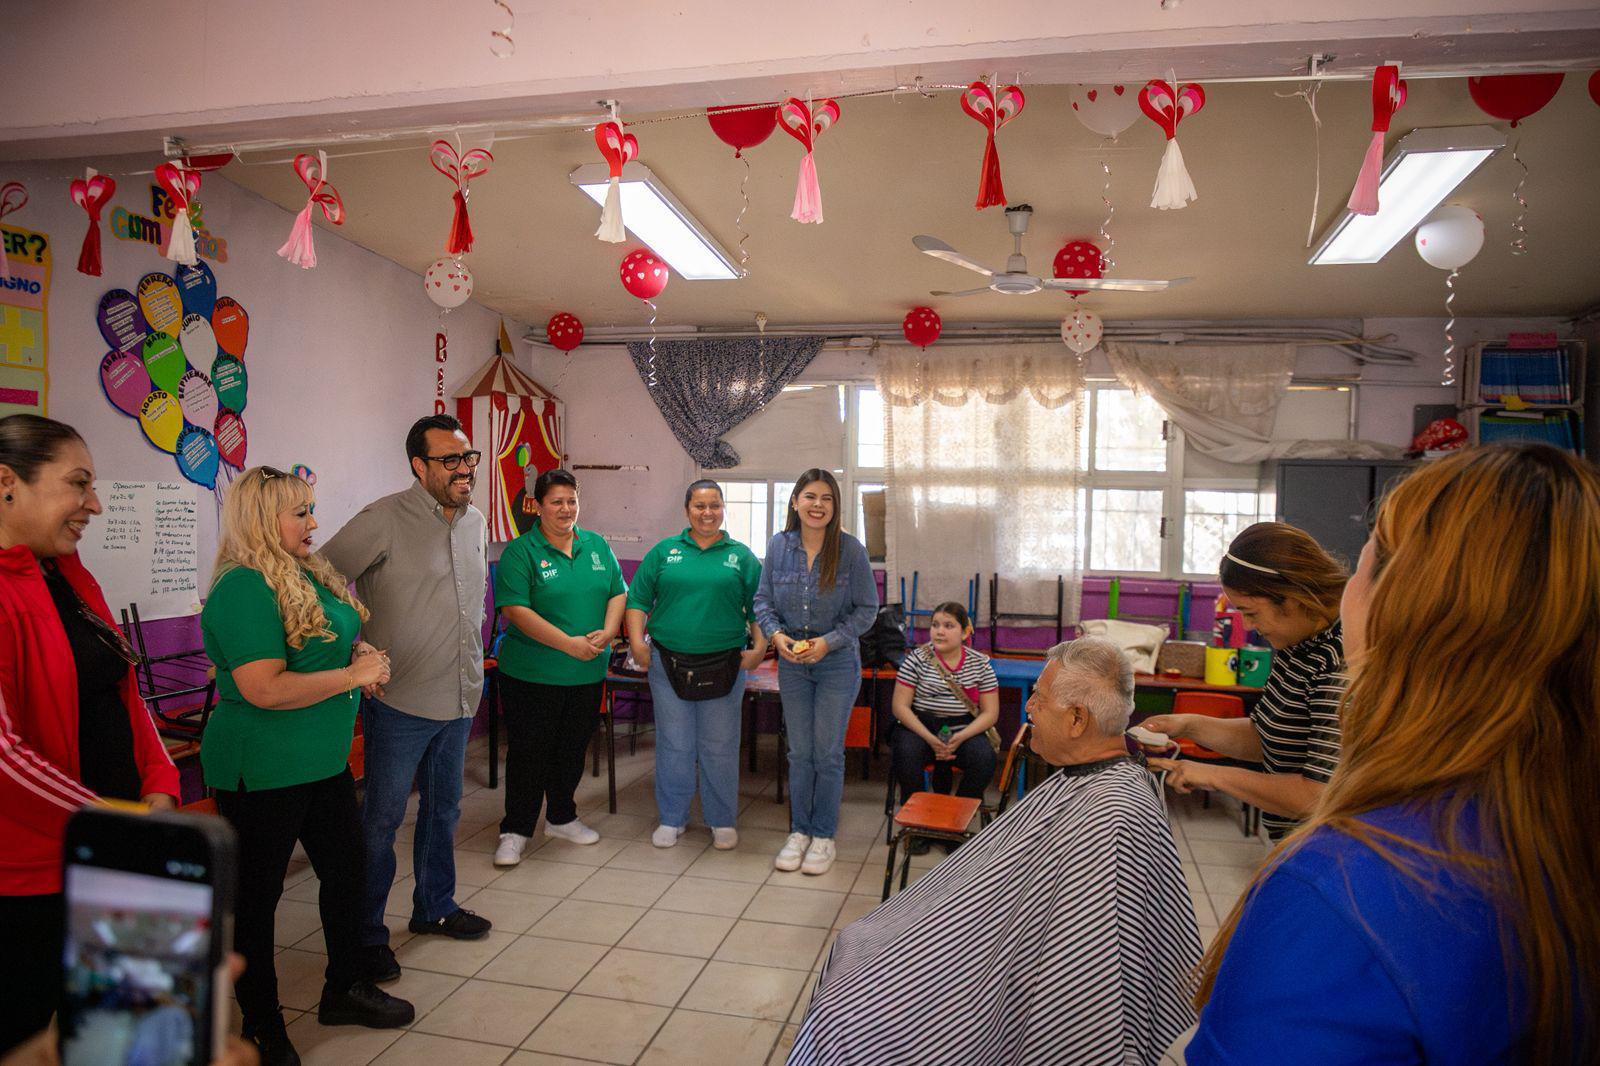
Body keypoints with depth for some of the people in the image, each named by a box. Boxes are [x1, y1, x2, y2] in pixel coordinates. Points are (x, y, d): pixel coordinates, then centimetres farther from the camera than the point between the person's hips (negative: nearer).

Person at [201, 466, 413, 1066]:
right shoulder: (243, 589, -21)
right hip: (262, 771, -9)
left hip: (325, 761, 9)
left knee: (346, 869, 19)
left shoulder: (309, 574, 7)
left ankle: (345, 989, 38)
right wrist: (354, 674, -20)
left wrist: (361, 651, 0)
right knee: (257, 893, 9)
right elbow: (265, 689, -29)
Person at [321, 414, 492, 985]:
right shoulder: (384, 520, -15)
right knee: (382, 818, 5)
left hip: (460, 699, 7)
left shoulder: (476, 521, 6)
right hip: (401, 701, -7)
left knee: (444, 809, 20)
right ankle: (366, 933, 21)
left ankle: (435, 907, 37)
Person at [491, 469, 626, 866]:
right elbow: (515, 609, -17)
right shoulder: (520, 551, -9)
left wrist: (607, 632, -12)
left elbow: (618, 593, 8)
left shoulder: (597, 545, 8)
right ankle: (515, 831, 18)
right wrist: (570, 644, -22)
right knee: (529, 751, 4)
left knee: (573, 749, 17)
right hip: (531, 674, -5)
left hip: (588, 673, 5)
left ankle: (561, 818, 34)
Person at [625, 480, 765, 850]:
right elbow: (638, 598, 7)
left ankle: (722, 821, 23)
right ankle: (672, 819, 25)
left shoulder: (741, 556, 6)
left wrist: (759, 645, -7)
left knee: (720, 747, 8)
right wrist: (637, 640, -4)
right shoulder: (664, 552, 8)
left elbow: (758, 607, 5)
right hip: (669, 663, 1)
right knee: (673, 745, 9)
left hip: (724, 665, -1)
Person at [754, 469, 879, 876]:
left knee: (828, 753, 4)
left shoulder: (850, 549, -11)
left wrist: (829, 641, -17)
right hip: (791, 661, 3)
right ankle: (798, 831, 25)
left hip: (837, 662, -2)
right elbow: (763, 599, 5)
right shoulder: (779, 546, -2)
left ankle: (823, 836, 19)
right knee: (799, 752, 11)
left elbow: (867, 609, -7)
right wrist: (776, 634, -13)